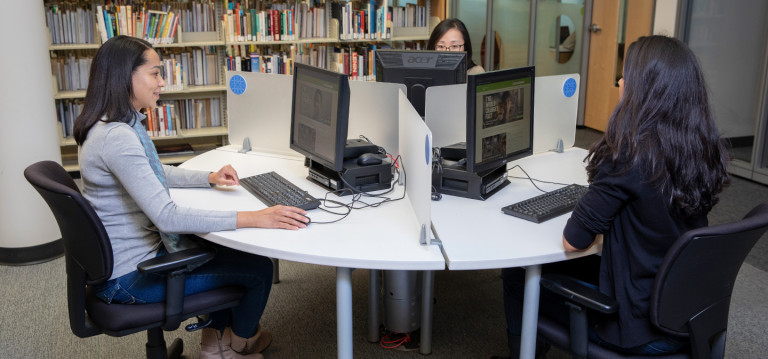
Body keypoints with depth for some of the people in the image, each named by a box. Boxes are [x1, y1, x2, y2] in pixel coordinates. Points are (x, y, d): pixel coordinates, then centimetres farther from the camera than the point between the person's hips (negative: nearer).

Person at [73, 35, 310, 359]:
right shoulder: (117, 137, -29)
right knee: (258, 267, -3)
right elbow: (167, 217, -34)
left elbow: (155, 173, 21)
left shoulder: (119, 126, 5)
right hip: (129, 277, -10)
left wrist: (210, 178, 8)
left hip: (135, 251, 10)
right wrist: (252, 218, -35)